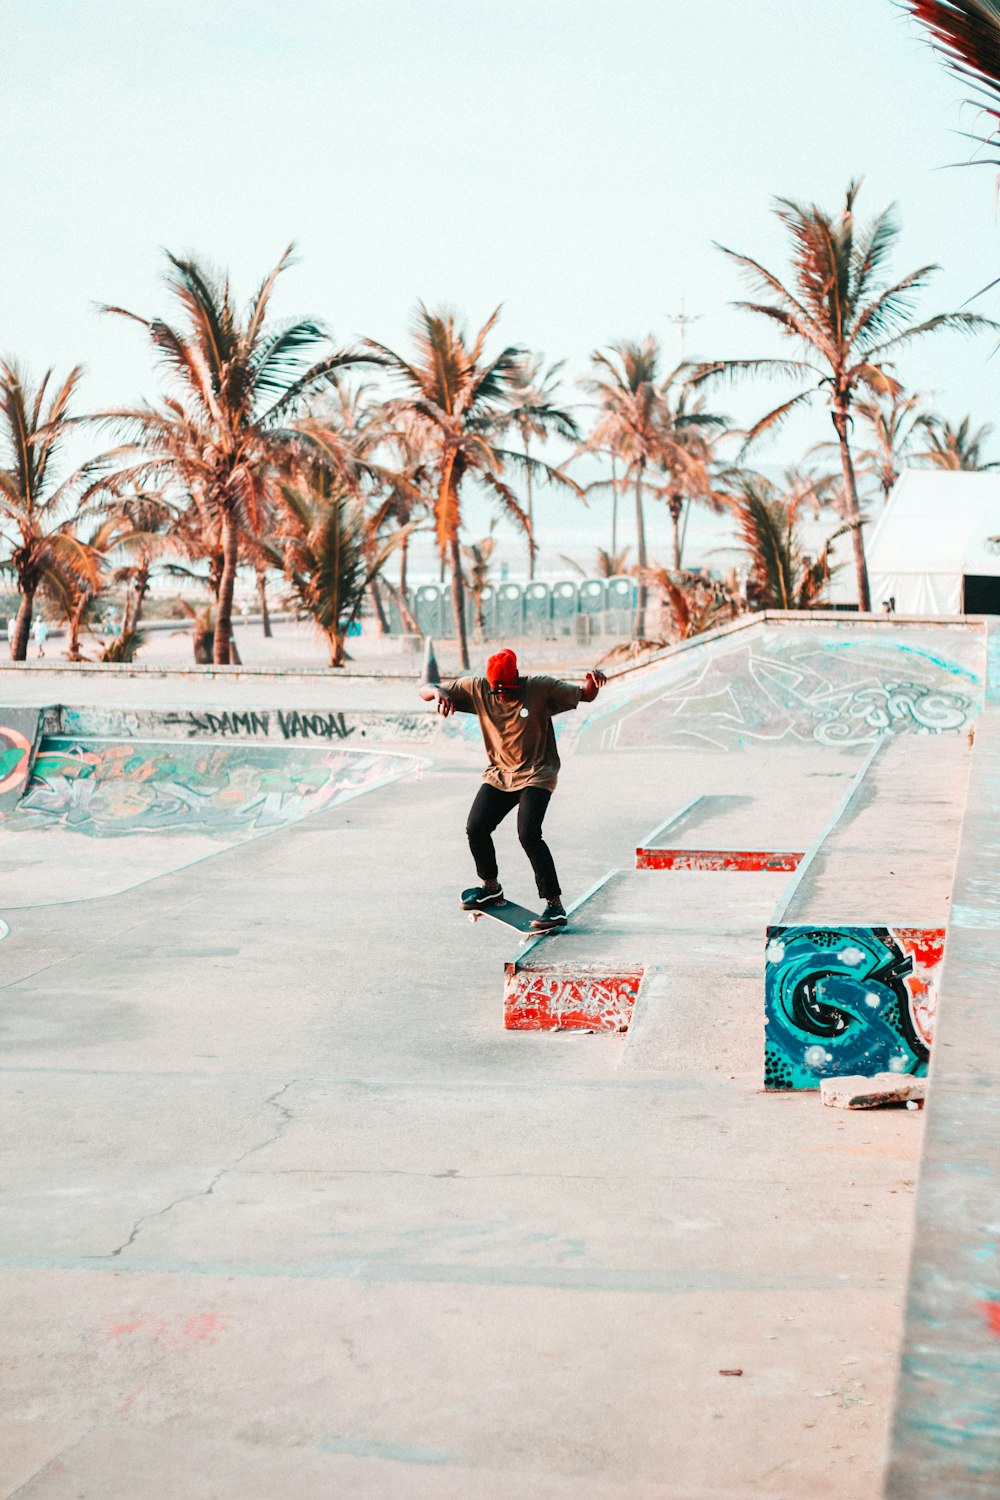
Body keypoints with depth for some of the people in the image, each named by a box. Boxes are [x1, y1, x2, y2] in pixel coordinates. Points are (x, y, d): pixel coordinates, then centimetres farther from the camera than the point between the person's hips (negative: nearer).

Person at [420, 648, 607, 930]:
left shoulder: (541, 689, -13)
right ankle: (491, 887, 20)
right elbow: (425, 690, -3)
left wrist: (593, 682, -35)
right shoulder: (477, 689, -6)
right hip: (498, 774, 5)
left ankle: (555, 905, -17)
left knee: (528, 835, -21)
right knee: (476, 828, -7)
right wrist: (438, 692, -28)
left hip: (536, 774, -4)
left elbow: (584, 696, -11)